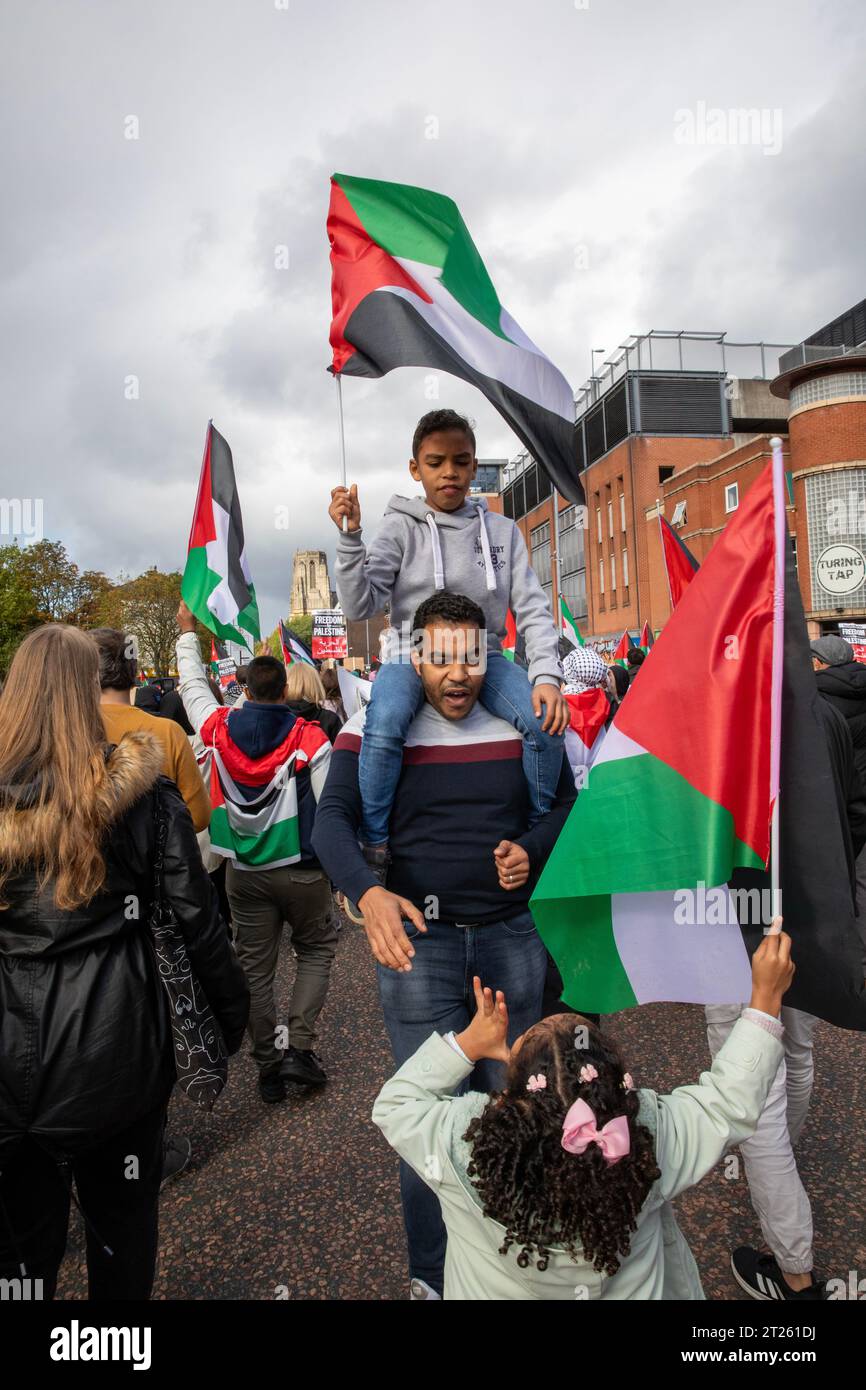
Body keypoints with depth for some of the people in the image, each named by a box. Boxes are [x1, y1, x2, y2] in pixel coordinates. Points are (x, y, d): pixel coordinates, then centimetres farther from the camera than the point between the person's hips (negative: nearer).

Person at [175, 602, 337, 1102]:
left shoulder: (220, 728, -3)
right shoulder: (310, 739, -12)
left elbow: (193, 686, 16)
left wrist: (188, 634, 31)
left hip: (244, 871, 3)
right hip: (301, 870, -3)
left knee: (255, 966, 13)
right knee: (317, 949, 17)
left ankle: (268, 1064, 22)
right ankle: (300, 1047, 7)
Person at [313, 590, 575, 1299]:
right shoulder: (376, 724, -8)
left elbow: (567, 800, 11)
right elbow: (332, 819, -15)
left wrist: (532, 848, -9)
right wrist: (369, 892, -34)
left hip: (513, 937, 3)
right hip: (417, 939, -3)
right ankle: (432, 1275, 29)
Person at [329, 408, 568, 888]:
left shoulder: (501, 530, 8)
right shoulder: (400, 527, 1)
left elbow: (532, 608, 2)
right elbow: (359, 606, -8)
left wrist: (547, 675, -14)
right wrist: (350, 535, -21)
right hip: (412, 655, -2)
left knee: (545, 722, -24)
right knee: (383, 727, -34)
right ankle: (373, 850, -12)